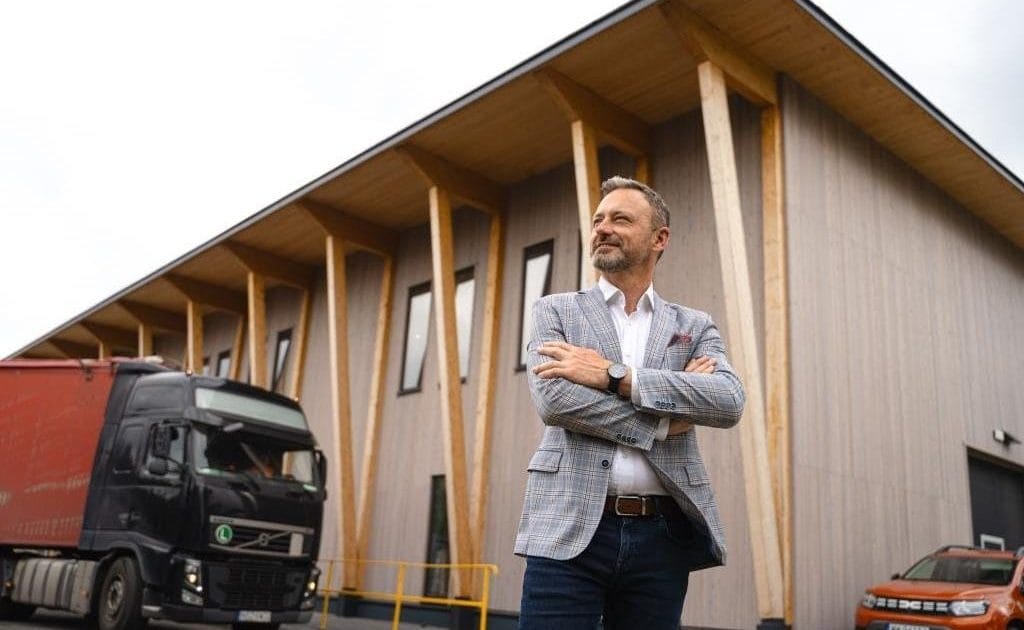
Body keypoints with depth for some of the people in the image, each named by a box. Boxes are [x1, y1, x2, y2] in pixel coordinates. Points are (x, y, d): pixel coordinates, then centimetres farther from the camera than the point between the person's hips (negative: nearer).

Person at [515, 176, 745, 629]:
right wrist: (662, 420, -7)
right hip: (570, 529, -1)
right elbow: (552, 399, -8)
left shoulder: (694, 326, 13)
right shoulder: (556, 311, 9)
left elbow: (729, 402, -6)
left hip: (662, 536, 2)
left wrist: (614, 375, -13)